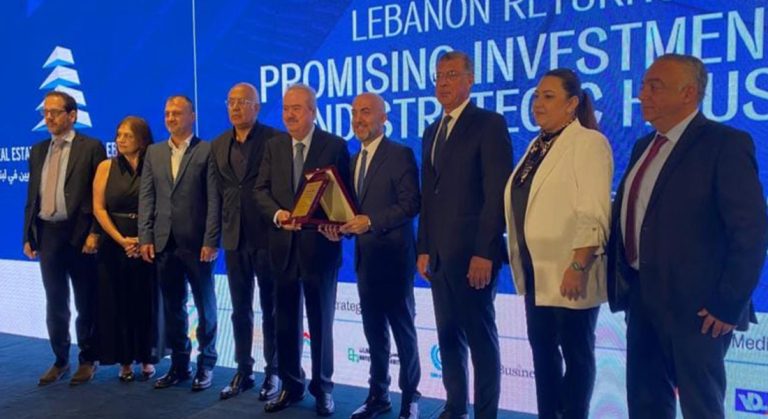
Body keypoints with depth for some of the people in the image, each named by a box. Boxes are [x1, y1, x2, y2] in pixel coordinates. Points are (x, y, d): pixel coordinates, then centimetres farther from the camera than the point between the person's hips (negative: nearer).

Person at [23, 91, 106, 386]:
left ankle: (88, 360, 19)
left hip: (79, 234, -5)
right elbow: (33, 195, 14)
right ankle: (60, 360, 25)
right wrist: (29, 235, 9)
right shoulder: (38, 150, 14)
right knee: (55, 304, 12)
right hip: (47, 234, 5)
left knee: (86, 303, 5)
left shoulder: (91, 147, -3)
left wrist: (94, 233, -15)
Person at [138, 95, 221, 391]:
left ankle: (205, 365, 20)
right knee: (173, 307, 12)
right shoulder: (154, 152, 13)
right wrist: (145, 237, 2)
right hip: (164, 242, 5)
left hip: (197, 243, -4)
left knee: (204, 306, 7)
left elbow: (214, 200, -8)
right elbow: (146, 198, 10)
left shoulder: (207, 151, -2)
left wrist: (211, 241, -13)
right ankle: (179, 364, 24)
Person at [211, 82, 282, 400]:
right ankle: (243, 371, 24)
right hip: (234, 237, 5)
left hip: (268, 235, -5)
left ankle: (273, 372, 18)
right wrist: (221, 229, 9)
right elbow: (218, 190, 13)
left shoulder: (275, 139, -5)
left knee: (270, 308, 6)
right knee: (240, 309, 12)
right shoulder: (218, 145, 11)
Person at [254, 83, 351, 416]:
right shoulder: (274, 146, 8)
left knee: (321, 322, 9)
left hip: (319, 244, -3)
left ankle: (322, 387, 24)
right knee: (286, 322, 12)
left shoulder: (335, 146, -2)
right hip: (283, 245, 4)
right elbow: (261, 190, 3)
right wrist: (277, 214, -16)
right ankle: (291, 385, 27)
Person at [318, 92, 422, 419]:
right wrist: (339, 227, -3)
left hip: (393, 256, -7)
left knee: (402, 328, 6)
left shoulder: (401, 155, -8)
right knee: (374, 330, 15)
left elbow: (411, 204, -16)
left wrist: (371, 221, -23)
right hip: (365, 257, 7)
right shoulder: (354, 160, 15)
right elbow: (354, 207, 16)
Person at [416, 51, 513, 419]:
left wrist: (484, 252, -18)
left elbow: (497, 193, -13)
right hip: (439, 252, 7)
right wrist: (424, 248, 11)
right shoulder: (432, 131, 17)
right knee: (448, 334, 14)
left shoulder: (489, 124, -6)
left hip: (473, 252, -7)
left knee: (480, 337, 3)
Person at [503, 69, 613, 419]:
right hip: (538, 271, 8)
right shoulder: (539, 145, 14)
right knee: (542, 348, 14)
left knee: (576, 353, 6)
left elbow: (594, 214, -17)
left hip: (567, 273, -7)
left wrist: (577, 266, -23)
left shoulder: (589, 143, -9)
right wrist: (520, 262, 10)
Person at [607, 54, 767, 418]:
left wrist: (728, 305, -16)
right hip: (642, 298, 8)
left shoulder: (725, 144, -12)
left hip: (694, 304, -8)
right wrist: (623, 283, 11)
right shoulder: (644, 146, 13)